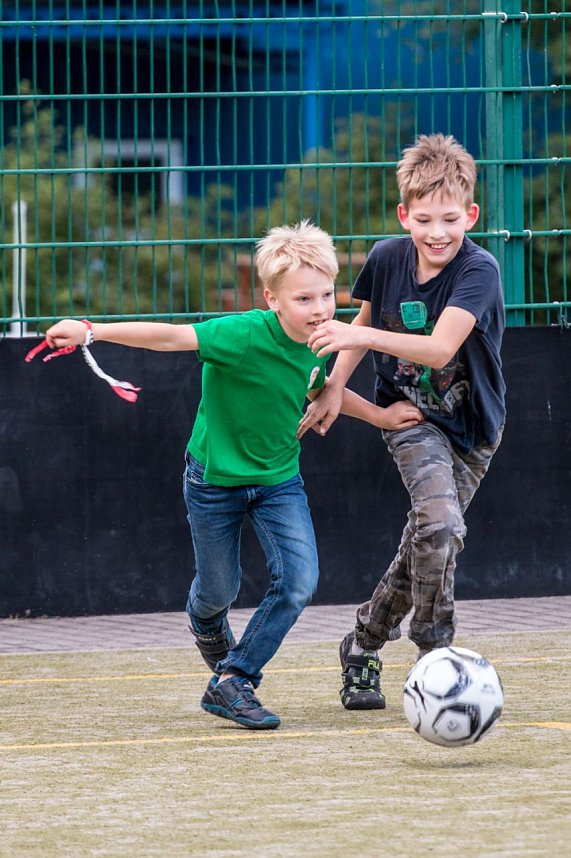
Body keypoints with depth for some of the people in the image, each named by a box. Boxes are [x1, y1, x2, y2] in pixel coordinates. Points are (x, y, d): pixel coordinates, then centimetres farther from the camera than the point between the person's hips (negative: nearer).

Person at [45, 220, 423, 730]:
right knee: (219, 590, 12)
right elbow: (170, 337, -32)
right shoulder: (246, 335, -30)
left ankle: (232, 682, -1)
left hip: (280, 480, 4)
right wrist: (91, 332, -38)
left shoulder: (316, 345, -10)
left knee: (299, 583, -13)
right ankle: (207, 628, 51)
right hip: (216, 478, -4)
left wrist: (378, 416, 15)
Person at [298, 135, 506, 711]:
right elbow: (366, 323, 9)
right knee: (440, 523, -24)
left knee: (427, 542, 8)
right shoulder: (386, 258, -12)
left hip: (472, 425, 0)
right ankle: (434, 652, -10)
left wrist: (362, 336, -45)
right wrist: (335, 386, -1)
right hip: (409, 413, 0)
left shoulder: (479, 270, -24)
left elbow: (441, 347, -37)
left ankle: (362, 646, 29)